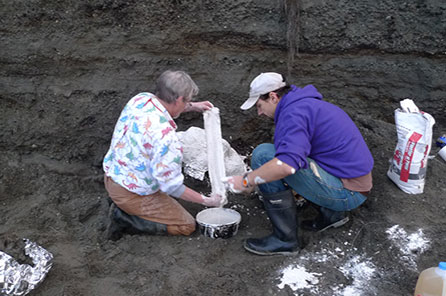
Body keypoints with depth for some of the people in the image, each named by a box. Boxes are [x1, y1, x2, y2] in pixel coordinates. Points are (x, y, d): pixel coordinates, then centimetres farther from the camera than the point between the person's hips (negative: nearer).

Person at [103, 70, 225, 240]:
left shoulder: (140, 99, -8)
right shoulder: (166, 136, -32)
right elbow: (170, 186, -24)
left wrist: (193, 107, 16)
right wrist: (206, 200, -12)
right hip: (133, 193, -8)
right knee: (186, 226, 6)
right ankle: (125, 218, -4)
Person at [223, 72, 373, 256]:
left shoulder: (294, 112, -17)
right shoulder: (306, 103, 16)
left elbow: (287, 164, -34)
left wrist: (247, 181, -19)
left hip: (346, 192, -10)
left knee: (264, 154, -19)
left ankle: (285, 239, -12)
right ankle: (332, 213, 15)